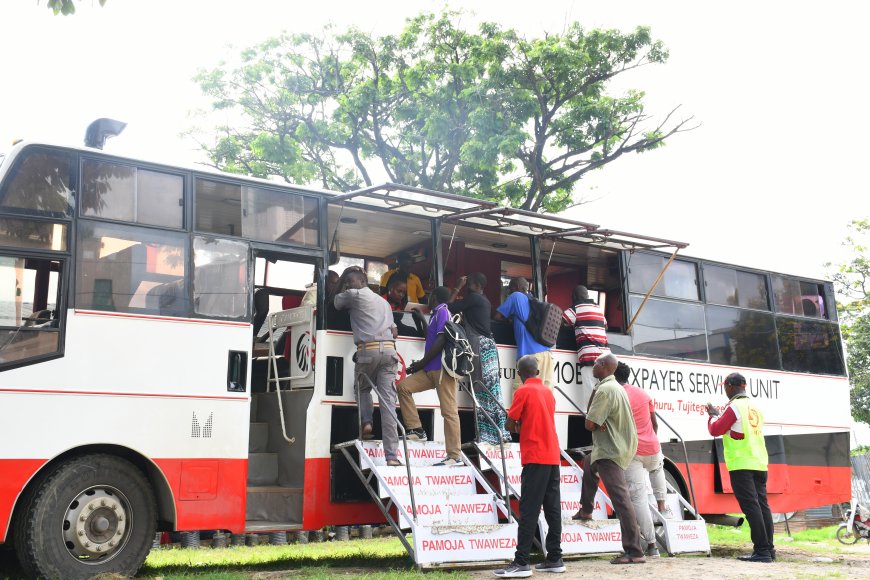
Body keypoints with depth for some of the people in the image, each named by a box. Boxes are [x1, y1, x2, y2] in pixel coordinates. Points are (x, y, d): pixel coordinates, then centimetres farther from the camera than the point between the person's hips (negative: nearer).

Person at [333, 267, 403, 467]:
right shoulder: (383, 301, 29)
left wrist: (344, 289, 42)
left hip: (368, 350, -4)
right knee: (388, 402, -3)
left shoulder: (354, 295, 11)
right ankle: (391, 456, -11)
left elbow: (337, 303, 29)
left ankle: (366, 421, -2)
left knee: (362, 388, 25)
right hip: (389, 350, 4)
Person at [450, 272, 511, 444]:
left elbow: (450, 307, -5)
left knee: (481, 389, -10)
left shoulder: (473, 297, -5)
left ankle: (486, 434, -13)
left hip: (479, 345, -9)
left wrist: (457, 287, 3)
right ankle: (498, 432, 3)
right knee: (492, 389, 5)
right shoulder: (485, 301, 22)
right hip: (488, 344, 9)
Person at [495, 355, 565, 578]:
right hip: (553, 457, 7)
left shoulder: (523, 391, -7)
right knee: (553, 509, 8)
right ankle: (554, 559, 11)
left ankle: (521, 563, -12)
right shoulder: (548, 392, 15)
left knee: (529, 511, -9)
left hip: (535, 457, -7)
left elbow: (510, 424, -5)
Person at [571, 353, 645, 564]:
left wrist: (596, 424, -2)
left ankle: (634, 552, -17)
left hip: (610, 451, -11)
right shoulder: (616, 387, 12)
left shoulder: (605, 390, -20)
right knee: (590, 466, 35)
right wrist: (600, 423, -1)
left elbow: (589, 424, -22)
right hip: (621, 444, 11)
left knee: (620, 499, -14)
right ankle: (586, 510, 51)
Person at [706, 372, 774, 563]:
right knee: (762, 505, 10)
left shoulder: (734, 407, -10)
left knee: (751, 506, -9)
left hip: (741, 465, -8)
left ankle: (761, 550, -11)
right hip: (759, 464, 8)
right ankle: (769, 549, 12)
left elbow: (715, 430, -9)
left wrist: (712, 416, 9)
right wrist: (718, 414, 27)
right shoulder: (755, 407, 16)